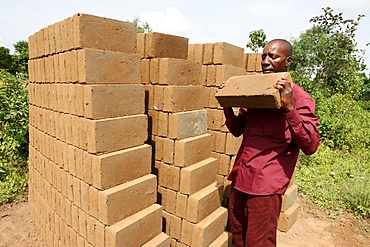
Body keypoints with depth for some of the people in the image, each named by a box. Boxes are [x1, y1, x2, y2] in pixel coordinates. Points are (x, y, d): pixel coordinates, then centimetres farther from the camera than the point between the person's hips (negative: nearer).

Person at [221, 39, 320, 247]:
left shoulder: (300, 97, -7)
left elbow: (310, 146, -16)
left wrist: (289, 108, -27)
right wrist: (227, 105, -1)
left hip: (266, 184, -6)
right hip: (240, 177, 6)